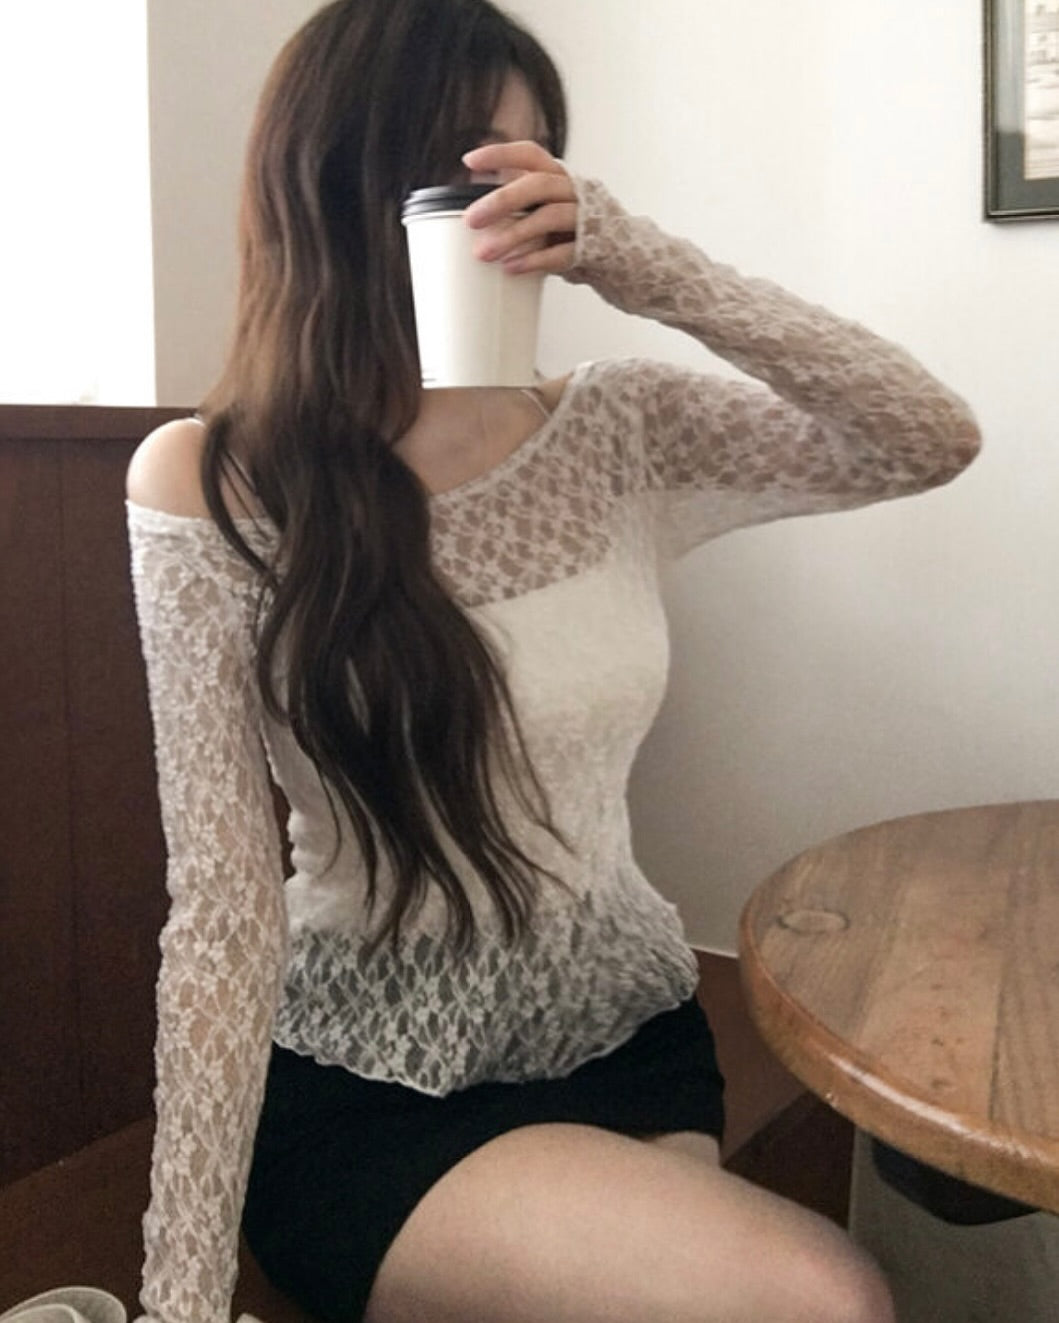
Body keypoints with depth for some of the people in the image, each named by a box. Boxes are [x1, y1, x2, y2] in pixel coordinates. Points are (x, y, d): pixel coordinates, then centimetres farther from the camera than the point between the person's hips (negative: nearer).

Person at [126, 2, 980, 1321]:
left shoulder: (613, 429, -2)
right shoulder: (210, 490, -14)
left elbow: (933, 443, -10)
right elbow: (222, 912, -16)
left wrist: (650, 267, -20)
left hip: (628, 1032, 4)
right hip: (367, 1086, -4)